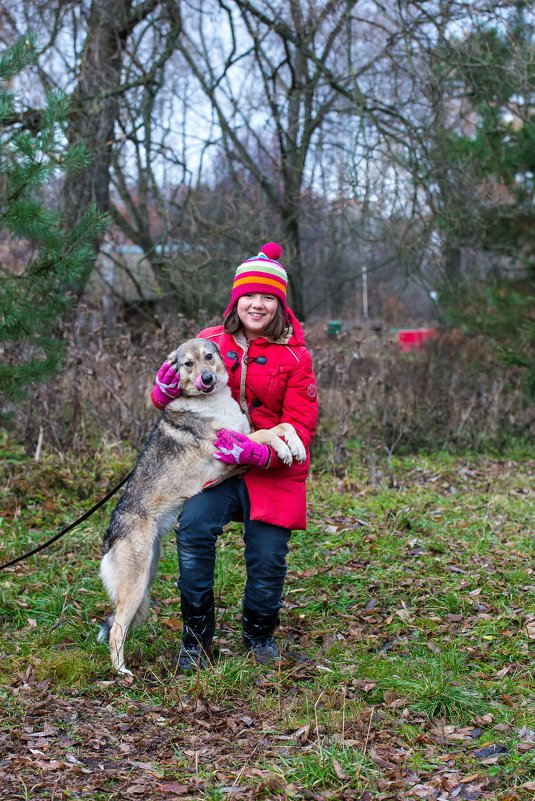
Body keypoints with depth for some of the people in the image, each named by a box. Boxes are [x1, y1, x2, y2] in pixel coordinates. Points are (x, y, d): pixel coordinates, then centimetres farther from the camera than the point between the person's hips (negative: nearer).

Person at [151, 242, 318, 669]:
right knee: (194, 529, -23)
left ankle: (260, 634, 31)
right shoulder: (210, 341, 2)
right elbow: (162, 400, 9)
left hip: (273, 473, 0)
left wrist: (256, 452, -23)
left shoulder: (295, 356, -3)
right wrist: (169, 386, -16)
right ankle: (196, 637, -7)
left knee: (268, 559, -1)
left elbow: (301, 428, -6)